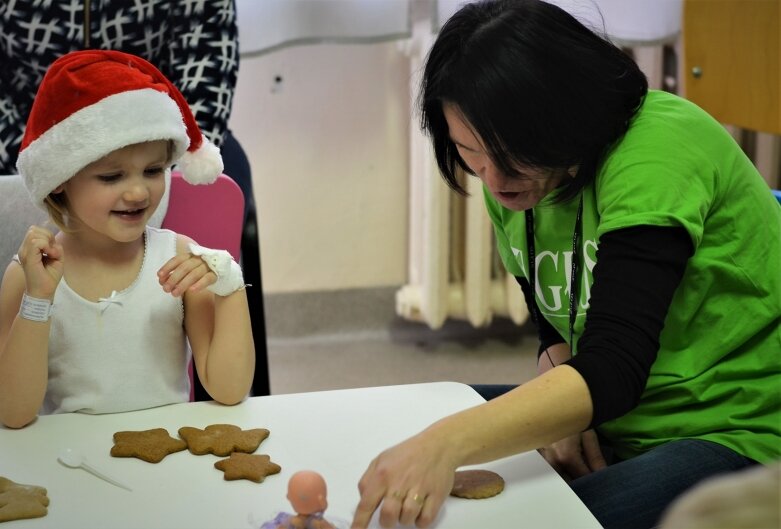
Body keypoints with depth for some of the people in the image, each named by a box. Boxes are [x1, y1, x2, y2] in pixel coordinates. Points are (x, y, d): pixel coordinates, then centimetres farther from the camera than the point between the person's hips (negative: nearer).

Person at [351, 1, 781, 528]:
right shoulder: (514, 186, 0)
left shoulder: (655, 149, -24)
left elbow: (613, 371, -34)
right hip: (616, 422, 7)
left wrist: (445, 443, -45)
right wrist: (552, 405, -13)